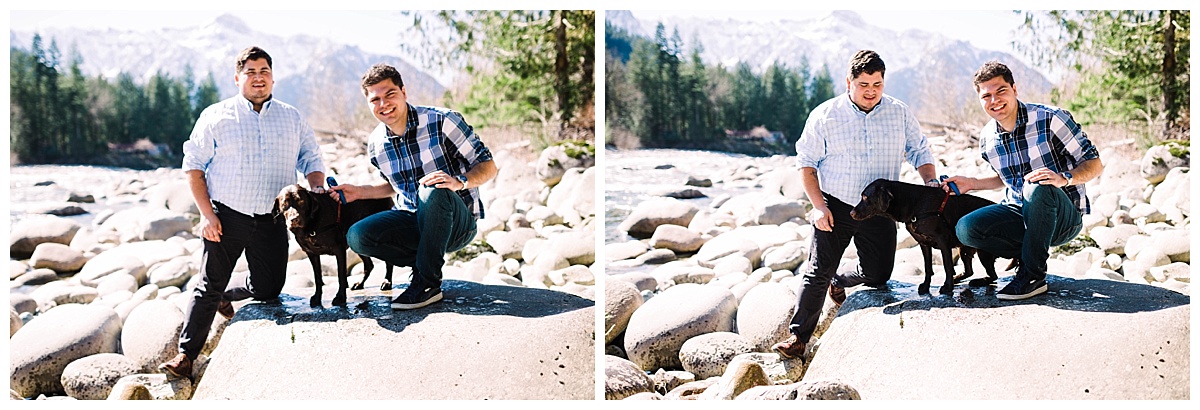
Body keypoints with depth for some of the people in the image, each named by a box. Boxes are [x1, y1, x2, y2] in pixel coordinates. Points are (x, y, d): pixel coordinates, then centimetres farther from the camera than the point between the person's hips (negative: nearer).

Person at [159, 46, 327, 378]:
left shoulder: (292, 119, 10)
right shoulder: (216, 116, 2)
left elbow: (311, 161, 13)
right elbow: (194, 166, 1)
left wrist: (317, 190, -10)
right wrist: (207, 214, -9)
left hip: (271, 222, 3)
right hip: (226, 217, -3)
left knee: (268, 289, 5)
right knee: (210, 285, -2)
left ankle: (225, 294, 36)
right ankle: (186, 354, 7)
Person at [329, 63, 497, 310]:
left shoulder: (441, 121, -13)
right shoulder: (376, 144, 3)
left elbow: (487, 166, -12)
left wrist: (459, 181, -32)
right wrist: (359, 192, 6)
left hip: (458, 223, -5)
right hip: (414, 222, 5)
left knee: (433, 191, -38)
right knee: (357, 236, -19)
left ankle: (429, 282, -22)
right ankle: (428, 262, -2)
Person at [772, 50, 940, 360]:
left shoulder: (900, 114, 1)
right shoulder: (825, 115, -5)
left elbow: (920, 152, 9)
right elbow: (806, 161, -1)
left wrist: (931, 181, -11)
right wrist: (818, 205, -10)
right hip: (835, 206, -2)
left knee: (877, 275, 4)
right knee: (819, 272, -7)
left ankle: (840, 281, 37)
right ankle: (799, 336, -1)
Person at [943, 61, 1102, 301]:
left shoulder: (1050, 119, -14)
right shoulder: (987, 139, 3)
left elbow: (1094, 164, -12)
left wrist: (1063, 178, -32)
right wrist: (972, 184, 5)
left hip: (1064, 217, -4)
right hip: (1020, 214, 5)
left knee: (1037, 187, -39)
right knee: (966, 229, -20)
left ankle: (1033, 275, -22)